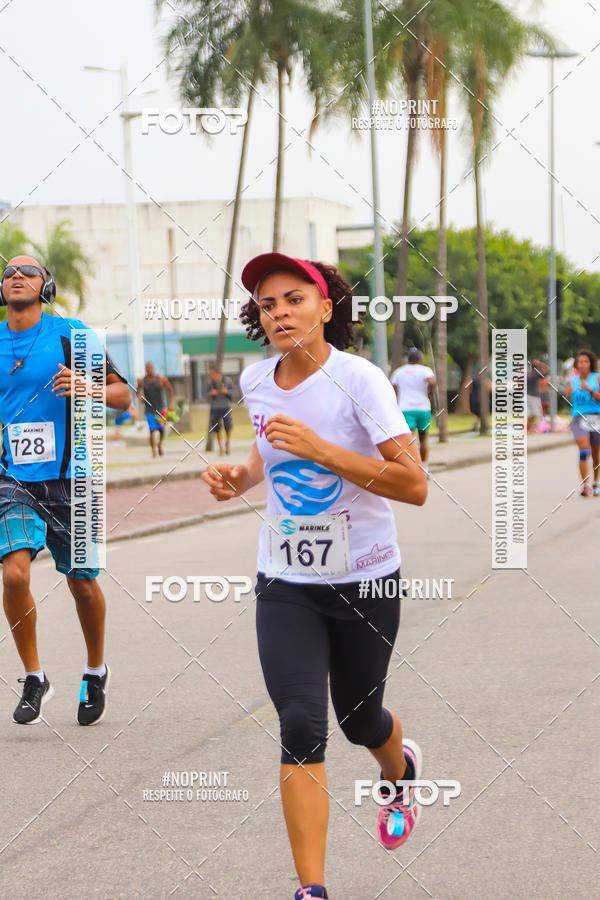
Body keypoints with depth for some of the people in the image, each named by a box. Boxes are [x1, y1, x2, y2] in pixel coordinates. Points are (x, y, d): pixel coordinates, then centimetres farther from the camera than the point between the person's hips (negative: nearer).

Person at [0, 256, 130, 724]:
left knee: (82, 583, 8)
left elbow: (122, 394, -2)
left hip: (68, 478, -2)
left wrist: (85, 388, -20)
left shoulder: (69, 333, -3)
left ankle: (96, 672, 32)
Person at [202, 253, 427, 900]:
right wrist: (241, 477, 0)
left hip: (365, 580, -3)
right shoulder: (255, 382, 0)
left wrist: (319, 448, -28)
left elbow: (415, 486, -22)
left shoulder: (358, 379, -17)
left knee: (360, 720, 15)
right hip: (285, 584, 3)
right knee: (300, 725, -14)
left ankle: (401, 769, 54)